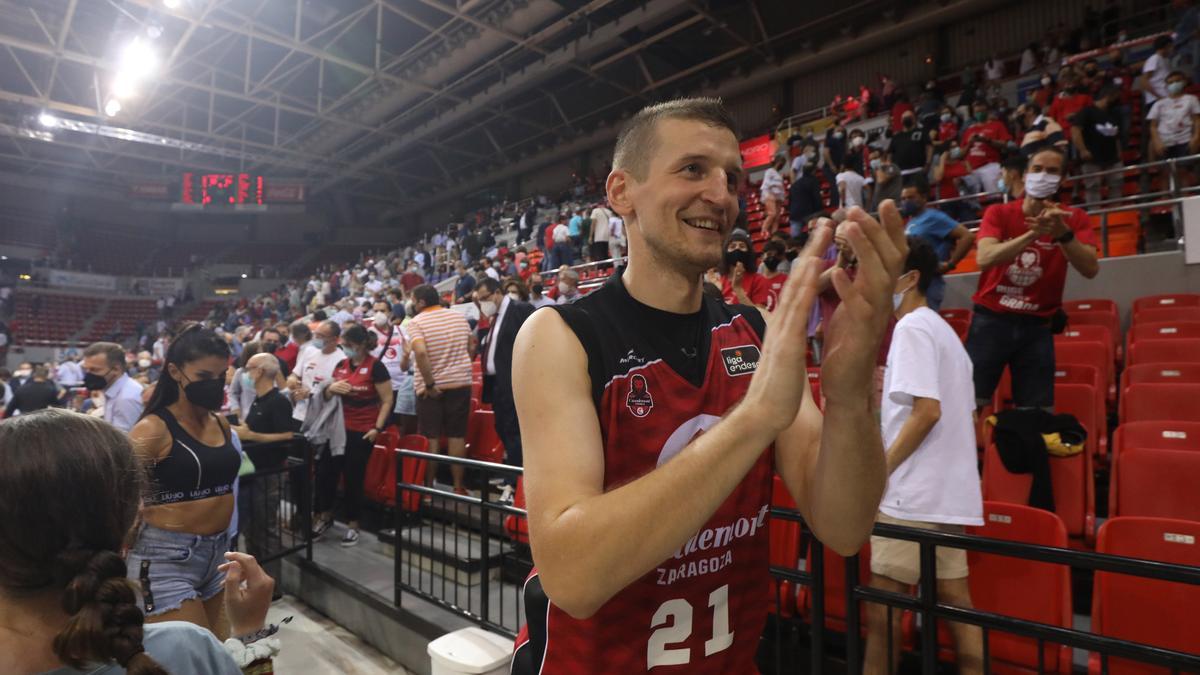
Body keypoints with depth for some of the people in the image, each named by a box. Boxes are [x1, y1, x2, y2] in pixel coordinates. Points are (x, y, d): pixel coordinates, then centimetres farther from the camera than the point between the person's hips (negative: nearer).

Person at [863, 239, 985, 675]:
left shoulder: (912, 327, -11)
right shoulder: (944, 329, 17)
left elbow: (927, 411, -20)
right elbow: (965, 414, 19)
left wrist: (881, 468, -13)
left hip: (913, 494, -10)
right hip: (951, 492, 10)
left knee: (881, 604, -1)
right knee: (954, 600, 14)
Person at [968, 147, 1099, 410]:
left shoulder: (1074, 218, 3)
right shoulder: (998, 213, -2)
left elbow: (1091, 269, -13)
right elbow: (983, 258, -20)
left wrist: (1063, 233, -27)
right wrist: (1033, 234, -31)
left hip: (1036, 326, 2)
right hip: (991, 320, -2)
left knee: (1039, 411, 2)